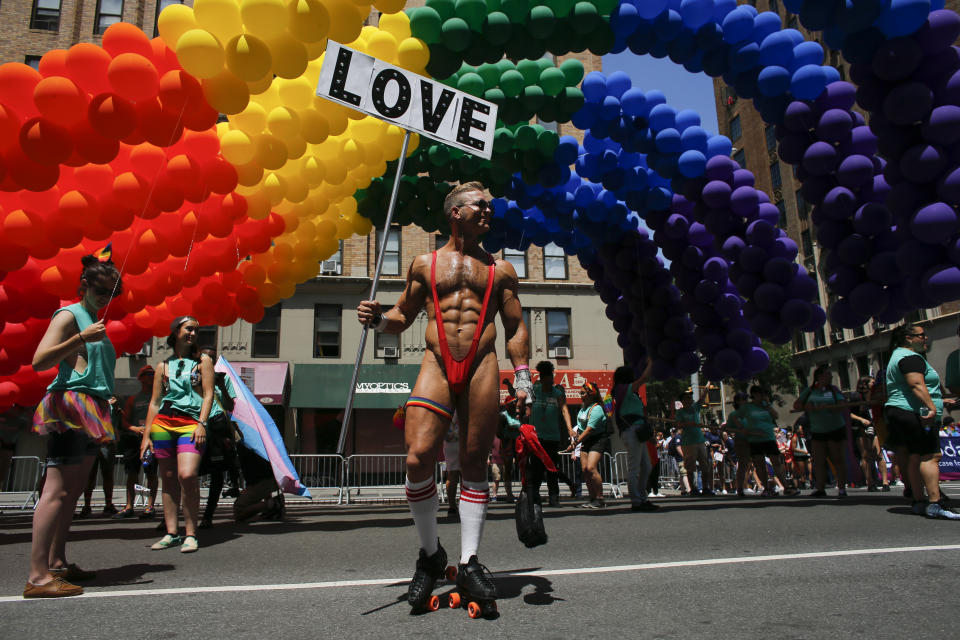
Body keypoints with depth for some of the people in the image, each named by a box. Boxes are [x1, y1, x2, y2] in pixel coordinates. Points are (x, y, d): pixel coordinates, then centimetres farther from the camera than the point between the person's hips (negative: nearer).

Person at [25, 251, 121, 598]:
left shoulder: (93, 322, 22)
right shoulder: (68, 315, -3)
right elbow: (39, 361, -14)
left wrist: (106, 401, 21)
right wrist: (81, 338, -23)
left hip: (89, 412, 9)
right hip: (69, 406, -9)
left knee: (73, 489, 10)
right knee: (58, 489, -13)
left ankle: (57, 562, 16)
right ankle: (38, 576, -14)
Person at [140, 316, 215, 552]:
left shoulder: (203, 361, 10)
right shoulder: (163, 366, 16)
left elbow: (208, 394, 2)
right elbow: (155, 402, 15)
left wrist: (202, 424, -10)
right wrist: (146, 434, 9)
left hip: (191, 423, -3)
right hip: (162, 423, 3)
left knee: (187, 475, -19)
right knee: (168, 479, 5)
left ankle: (190, 534, -10)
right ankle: (171, 533, 14)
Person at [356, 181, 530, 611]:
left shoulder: (500, 269, 17)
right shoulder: (424, 264, 16)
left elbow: (516, 327, 14)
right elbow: (403, 315, 20)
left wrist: (522, 379, 4)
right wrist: (377, 319, -2)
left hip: (482, 366, 1)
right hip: (436, 365, 0)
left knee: (474, 464, 1)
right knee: (418, 458, -14)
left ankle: (469, 563, 11)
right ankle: (430, 553, 8)